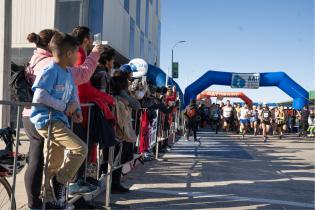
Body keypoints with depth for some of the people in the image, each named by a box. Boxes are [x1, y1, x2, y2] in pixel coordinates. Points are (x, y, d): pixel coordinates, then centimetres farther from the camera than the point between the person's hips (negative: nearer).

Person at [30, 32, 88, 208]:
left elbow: (73, 94, 20)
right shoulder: (51, 71, -15)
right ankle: (60, 182, 0)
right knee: (80, 149, -20)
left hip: (59, 121, 9)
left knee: (55, 165, 16)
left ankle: (50, 199, 31)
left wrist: (77, 110, 0)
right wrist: (65, 107, -20)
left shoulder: (68, 73, 12)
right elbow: (39, 96, -25)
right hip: (47, 120, -9)